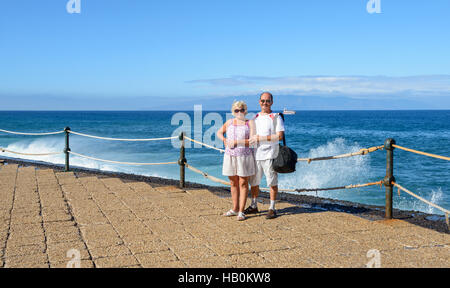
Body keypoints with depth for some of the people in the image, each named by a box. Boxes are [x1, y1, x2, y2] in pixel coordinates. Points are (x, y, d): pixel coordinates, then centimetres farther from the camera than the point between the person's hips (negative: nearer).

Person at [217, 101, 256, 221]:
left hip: (244, 156, -4)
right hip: (230, 156, 4)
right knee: (233, 183, 11)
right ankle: (235, 209, 22)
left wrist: (236, 142, -14)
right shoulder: (229, 122, 10)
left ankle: (241, 211, 2)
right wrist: (224, 140, 4)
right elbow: (219, 132, 24)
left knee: (243, 183, -1)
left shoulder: (250, 123, -2)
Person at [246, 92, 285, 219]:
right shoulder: (255, 117, 15)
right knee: (254, 182, 11)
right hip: (256, 155, 6)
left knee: (272, 182, -1)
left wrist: (260, 138, -17)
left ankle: (272, 208, 8)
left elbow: (279, 136, -13)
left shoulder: (276, 117, -3)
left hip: (269, 155, -5)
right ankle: (254, 206, 24)